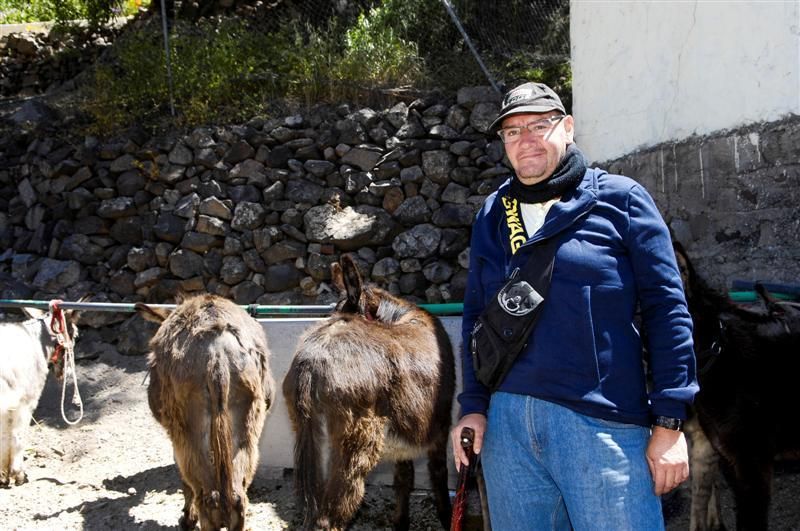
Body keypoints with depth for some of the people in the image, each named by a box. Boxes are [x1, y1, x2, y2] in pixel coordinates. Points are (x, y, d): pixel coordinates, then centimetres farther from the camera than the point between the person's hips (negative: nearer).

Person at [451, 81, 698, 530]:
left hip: (603, 422, -4)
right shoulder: (491, 215, 15)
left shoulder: (619, 199, 1)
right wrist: (473, 406, 8)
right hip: (506, 421, 4)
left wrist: (670, 423, -8)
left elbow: (666, 309, -3)